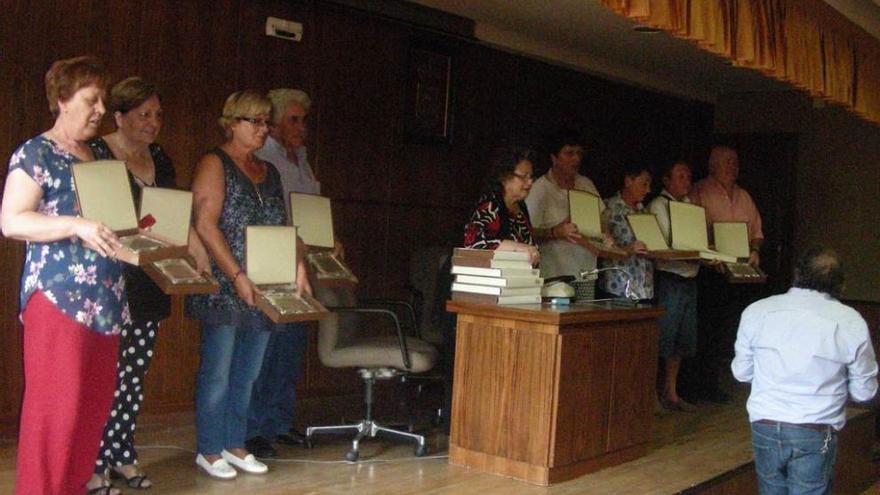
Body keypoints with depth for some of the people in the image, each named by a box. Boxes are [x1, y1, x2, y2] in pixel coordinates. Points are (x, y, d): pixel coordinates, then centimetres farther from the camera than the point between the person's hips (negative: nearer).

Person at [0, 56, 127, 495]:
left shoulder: (98, 156, 18)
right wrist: (77, 226, -24)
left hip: (103, 297, 7)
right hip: (58, 295, -7)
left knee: (95, 401, 8)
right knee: (57, 405, -7)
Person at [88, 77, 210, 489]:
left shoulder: (159, 159, 14)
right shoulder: (96, 155, -7)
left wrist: (194, 246, 7)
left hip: (149, 284, 6)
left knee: (134, 375, 11)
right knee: (107, 375, -5)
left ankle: (123, 456, 21)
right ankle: (94, 466, 4)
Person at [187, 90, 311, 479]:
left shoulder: (269, 172, 17)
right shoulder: (215, 164, -5)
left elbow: (283, 227, 17)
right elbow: (205, 226, -14)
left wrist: (298, 268, 0)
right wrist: (238, 278, -19)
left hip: (262, 293, 7)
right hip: (224, 290, -7)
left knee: (247, 372, 11)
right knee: (217, 371, 0)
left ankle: (234, 444, 23)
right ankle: (209, 450, 12)